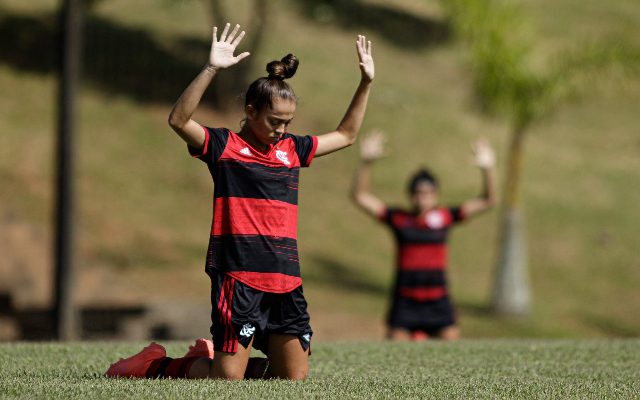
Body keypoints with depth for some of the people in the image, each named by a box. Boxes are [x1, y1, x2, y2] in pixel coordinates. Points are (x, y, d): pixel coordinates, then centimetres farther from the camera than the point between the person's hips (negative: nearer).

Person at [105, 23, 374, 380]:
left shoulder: (292, 149, 16)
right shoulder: (224, 145, -1)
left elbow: (345, 136, 30)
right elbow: (179, 120, -19)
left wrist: (366, 83, 22)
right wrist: (211, 70, -27)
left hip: (286, 280, 6)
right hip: (238, 278, -6)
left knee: (294, 378, 6)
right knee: (227, 378, -10)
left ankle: (210, 357, 28)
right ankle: (158, 366, 18)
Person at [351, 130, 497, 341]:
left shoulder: (445, 217, 3)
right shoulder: (398, 219, 1)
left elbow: (488, 201, 2)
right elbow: (360, 196, -3)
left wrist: (488, 169, -14)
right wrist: (365, 162, -16)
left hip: (438, 301, 1)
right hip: (405, 301, -1)